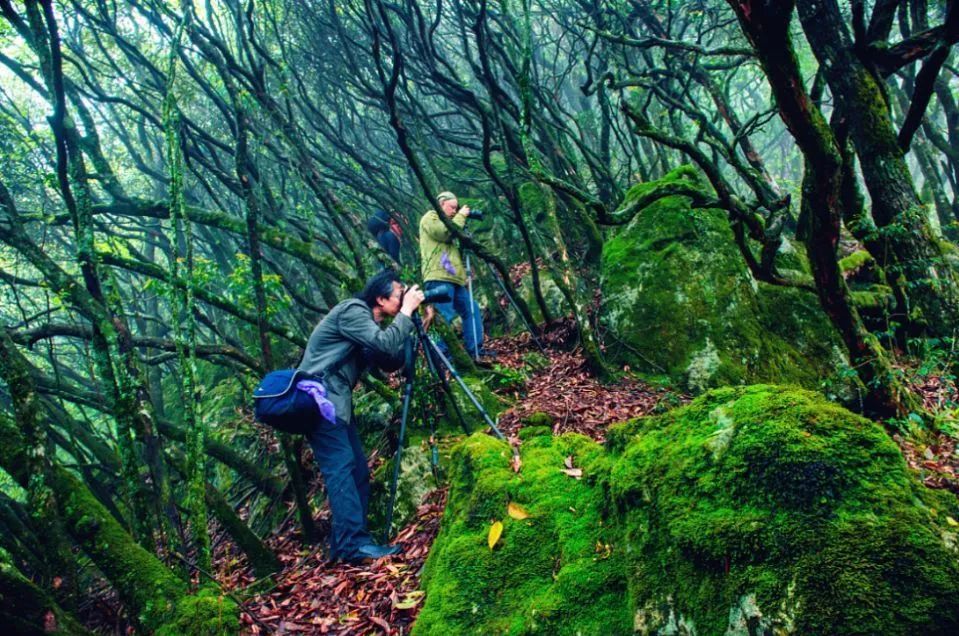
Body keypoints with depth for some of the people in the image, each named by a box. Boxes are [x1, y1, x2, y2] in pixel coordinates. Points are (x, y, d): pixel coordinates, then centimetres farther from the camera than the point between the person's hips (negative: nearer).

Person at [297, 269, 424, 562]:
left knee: (357, 469, 6)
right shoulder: (352, 311, -11)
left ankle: (345, 543, 9)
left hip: (335, 401, 10)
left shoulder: (367, 322, 18)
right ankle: (353, 544, -20)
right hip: (319, 398, -10)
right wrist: (407, 312, -12)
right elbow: (385, 344, -23)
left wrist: (416, 326, 7)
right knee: (341, 468, -17)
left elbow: (390, 361, 15)